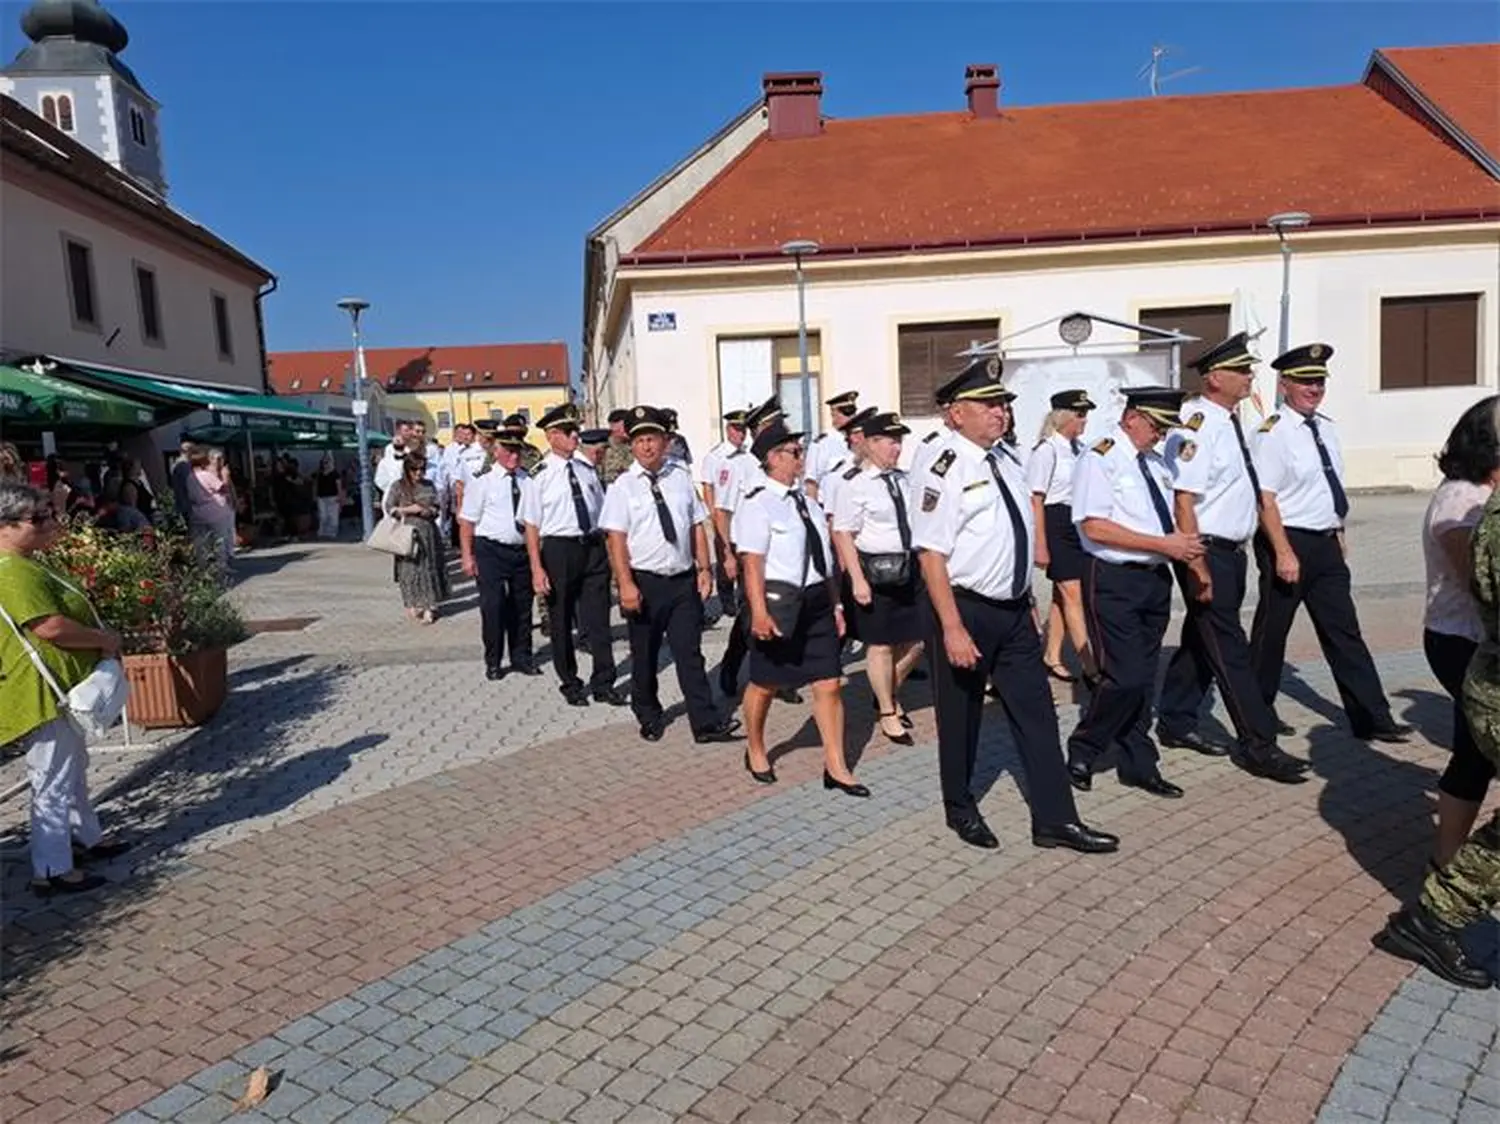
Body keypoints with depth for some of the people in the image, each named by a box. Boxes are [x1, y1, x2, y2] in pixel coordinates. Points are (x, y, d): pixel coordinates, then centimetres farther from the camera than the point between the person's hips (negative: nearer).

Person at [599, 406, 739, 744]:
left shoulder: (682, 477, 5)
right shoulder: (622, 487, -4)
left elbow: (698, 525, 7)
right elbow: (616, 538, -9)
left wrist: (703, 568, 1)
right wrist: (626, 584, -17)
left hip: (683, 579, 2)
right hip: (644, 582, -1)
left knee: (690, 653, 2)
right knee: (644, 656, 12)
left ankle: (706, 722, 2)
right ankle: (649, 717, 30)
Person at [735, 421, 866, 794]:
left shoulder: (807, 501, 11)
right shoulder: (757, 504, -11)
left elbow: (825, 557, 15)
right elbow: (752, 563, -17)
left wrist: (836, 604, 15)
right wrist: (759, 613, -23)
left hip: (816, 602, 6)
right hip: (779, 603, -6)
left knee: (829, 685, 5)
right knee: (765, 684, 11)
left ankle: (836, 767, 15)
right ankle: (756, 751, 35)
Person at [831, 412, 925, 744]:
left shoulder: (902, 480, 9)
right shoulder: (854, 484, -12)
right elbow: (842, 534, -14)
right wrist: (858, 580, -18)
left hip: (909, 568, 7)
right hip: (876, 570, -7)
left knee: (916, 640, 12)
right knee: (880, 645, 6)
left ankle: (889, 694, 37)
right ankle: (887, 713, 23)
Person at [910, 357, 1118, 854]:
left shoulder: (1006, 466, 8)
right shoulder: (946, 473, -17)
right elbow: (931, 556, -21)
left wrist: (1026, 603, 20)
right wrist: (953, 629, -24)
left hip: (1014, 611, 7)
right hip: (967, 611, -7)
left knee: (1036, 713, 8)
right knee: (961, 716, 10)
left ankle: (1055, 820, 17)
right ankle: (961, 809, 31)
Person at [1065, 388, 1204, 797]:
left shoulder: (1156, 463, 14)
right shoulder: (1100, 458, -11)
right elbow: (1094, 527, -20)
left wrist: (1183, 542, 2)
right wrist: (1163, 544, -18)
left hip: (1155, 578, 8)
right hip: (1113, 580, -8)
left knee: (1144, 678, 13)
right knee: (1125, 677, -11)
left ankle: (1139, 765, 25)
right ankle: (1082, 752, 11)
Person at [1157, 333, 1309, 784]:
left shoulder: (1231, 421, 11)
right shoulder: (1196, 425, -18)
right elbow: (1183, 502, -22)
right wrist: (1198, 568, -23)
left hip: (1231, 552, 10)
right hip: (1207, 553, -10)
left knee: (1201, 639, 16)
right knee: (1230, 648, -3)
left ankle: (1175, 723, 29)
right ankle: (1257, 744, 4)